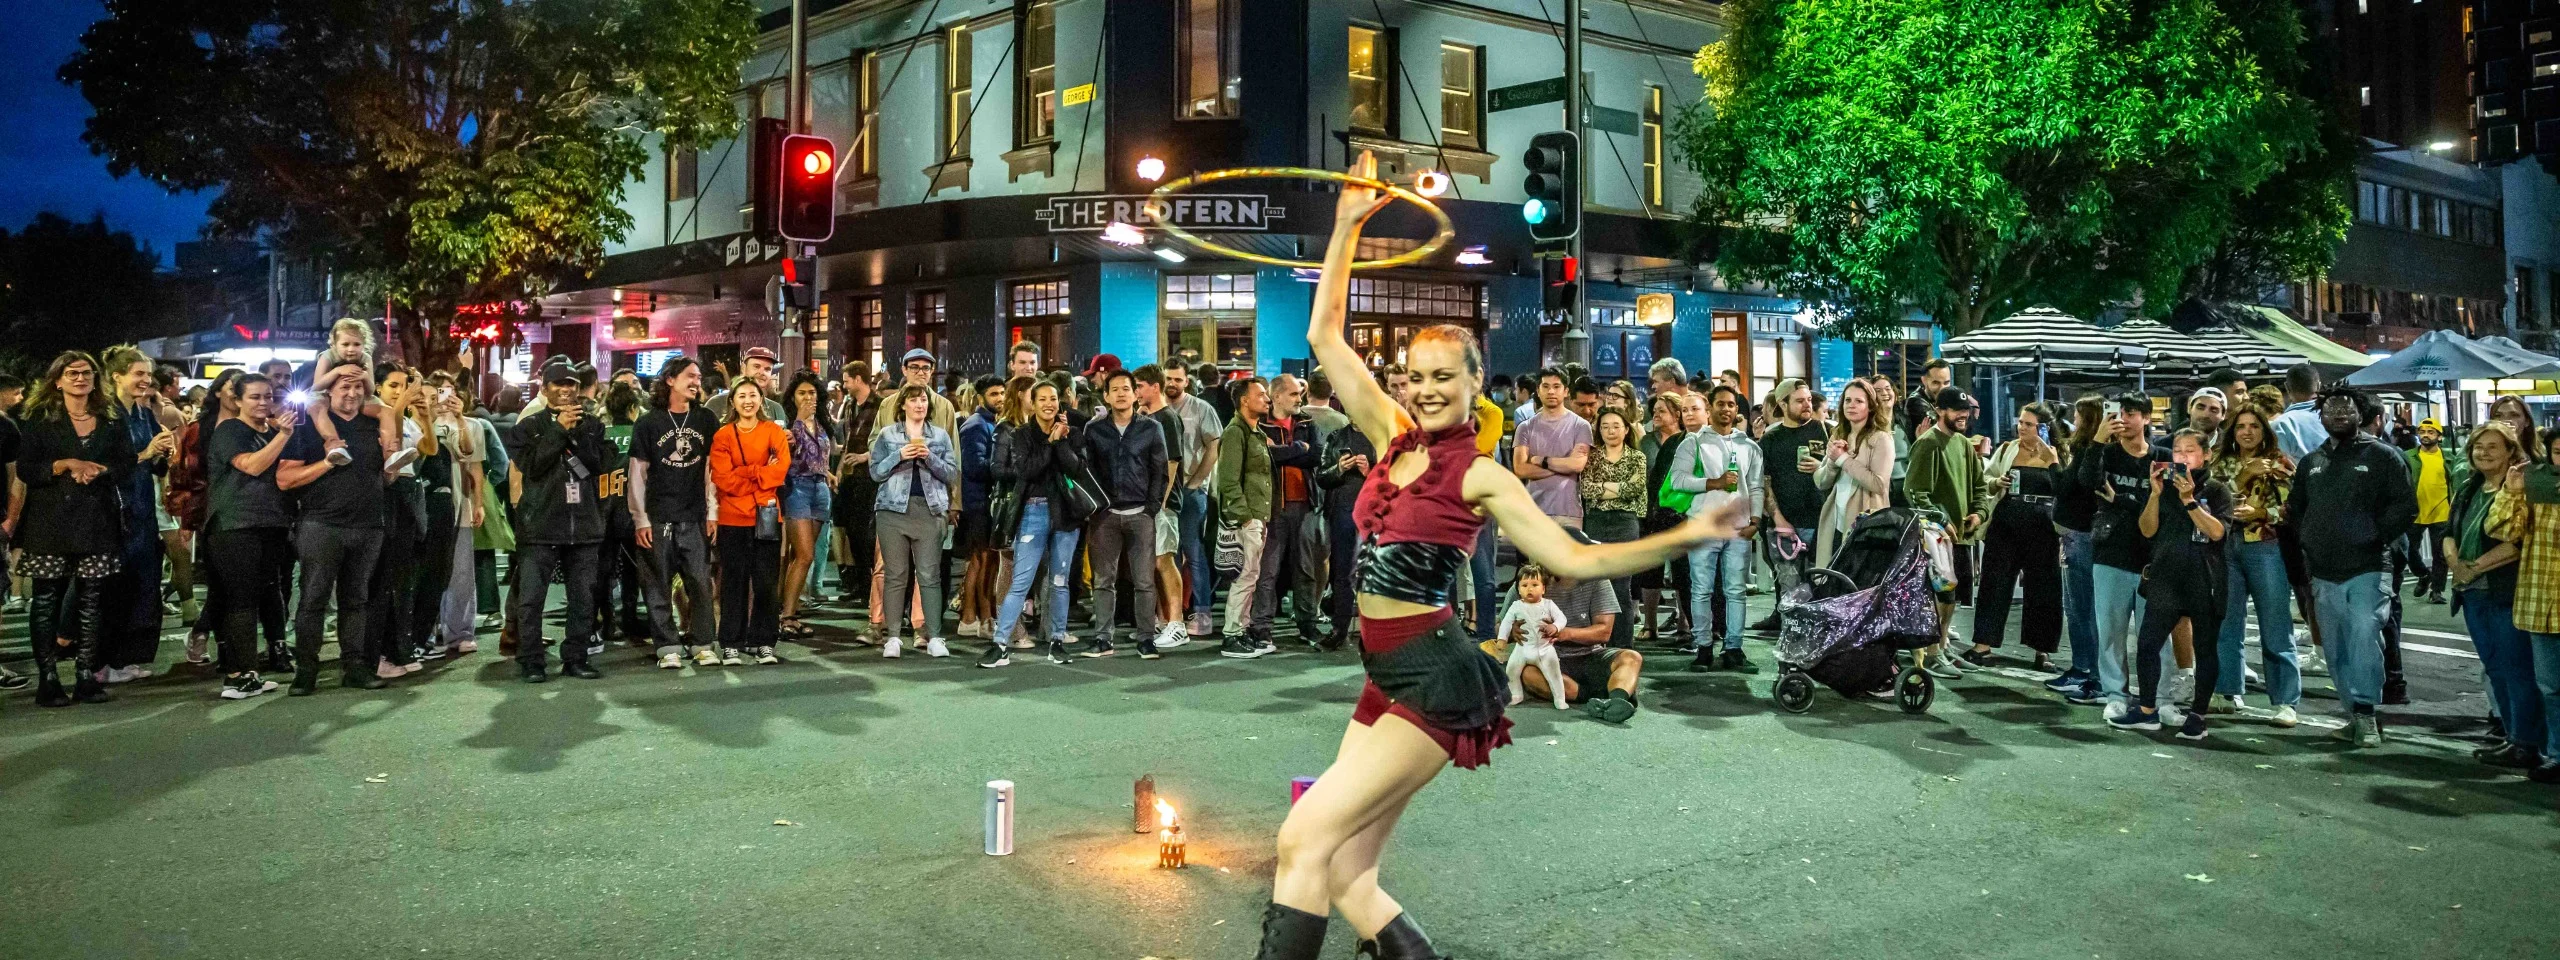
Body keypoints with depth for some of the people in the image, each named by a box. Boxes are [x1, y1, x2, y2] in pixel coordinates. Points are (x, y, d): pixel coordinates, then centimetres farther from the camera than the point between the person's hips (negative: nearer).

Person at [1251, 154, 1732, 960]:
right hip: (1386, 675, 7)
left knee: (1306, 840, -14)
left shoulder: (1480, 478, -7)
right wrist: (1348, 227, 9)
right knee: (1346, 878, 3)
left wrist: (1681, 538, -20)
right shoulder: (1391, 434, 8)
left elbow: (1572, 559, -9)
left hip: (1435, 679, -6)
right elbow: (1324, 334, 10)